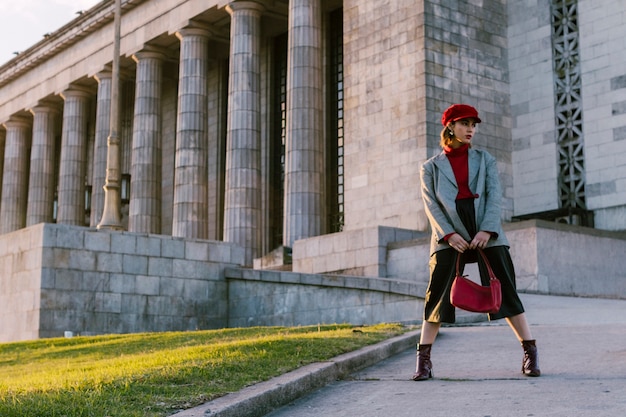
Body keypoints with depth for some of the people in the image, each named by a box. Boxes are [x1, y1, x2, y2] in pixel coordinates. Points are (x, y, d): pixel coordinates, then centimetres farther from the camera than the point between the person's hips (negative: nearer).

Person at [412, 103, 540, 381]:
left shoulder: (485, 159, 17)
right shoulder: (431, 167, 13)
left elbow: (495, 196, 5)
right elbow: (431, 205, 2)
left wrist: (487, 230, -11)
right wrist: (449, 234, -13)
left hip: (486, 234, 1)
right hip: (449, 237, -1)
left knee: (505, 292, -2)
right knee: (438, 295, -5)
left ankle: (530, 354, 4)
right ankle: (423, 360, 1)